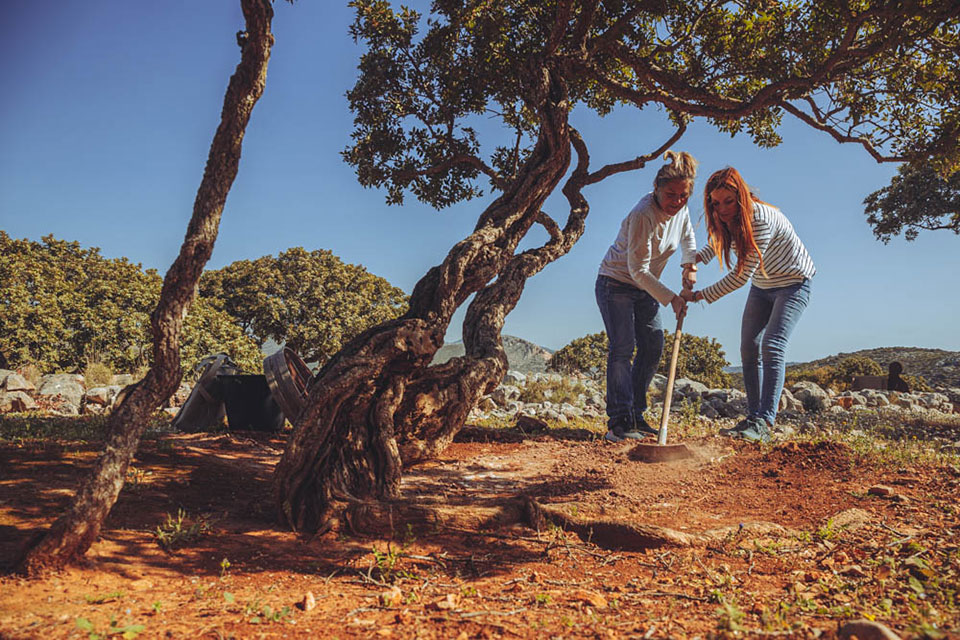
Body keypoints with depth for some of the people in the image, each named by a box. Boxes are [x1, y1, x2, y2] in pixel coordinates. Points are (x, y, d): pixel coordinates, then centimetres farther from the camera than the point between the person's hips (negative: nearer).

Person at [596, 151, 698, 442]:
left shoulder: (681, 210, -4)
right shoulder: (643, 215, -28)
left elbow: (688, 238, 19)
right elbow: (638, 270, -27)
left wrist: (690, 263, -1)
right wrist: (670, 298, -26)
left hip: (645, 289, 8)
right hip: (616, 284, -8)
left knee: (653, 346, 3)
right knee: (622, 348, -15)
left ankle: (635, 415, 12)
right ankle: (619, 421, -13)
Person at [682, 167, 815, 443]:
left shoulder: (761, 218, -33)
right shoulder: (724, 220, -10)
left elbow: (742, 274, -32)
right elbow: (717, 242, 15)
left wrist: (700, 295, -29)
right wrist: (697, 258, -7)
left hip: (793, 283, -8)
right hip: (761, 286, 8)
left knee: (772, 346, -21)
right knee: (749, 349, 2)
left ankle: (763, 424, -25)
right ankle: (752, 418, 7)